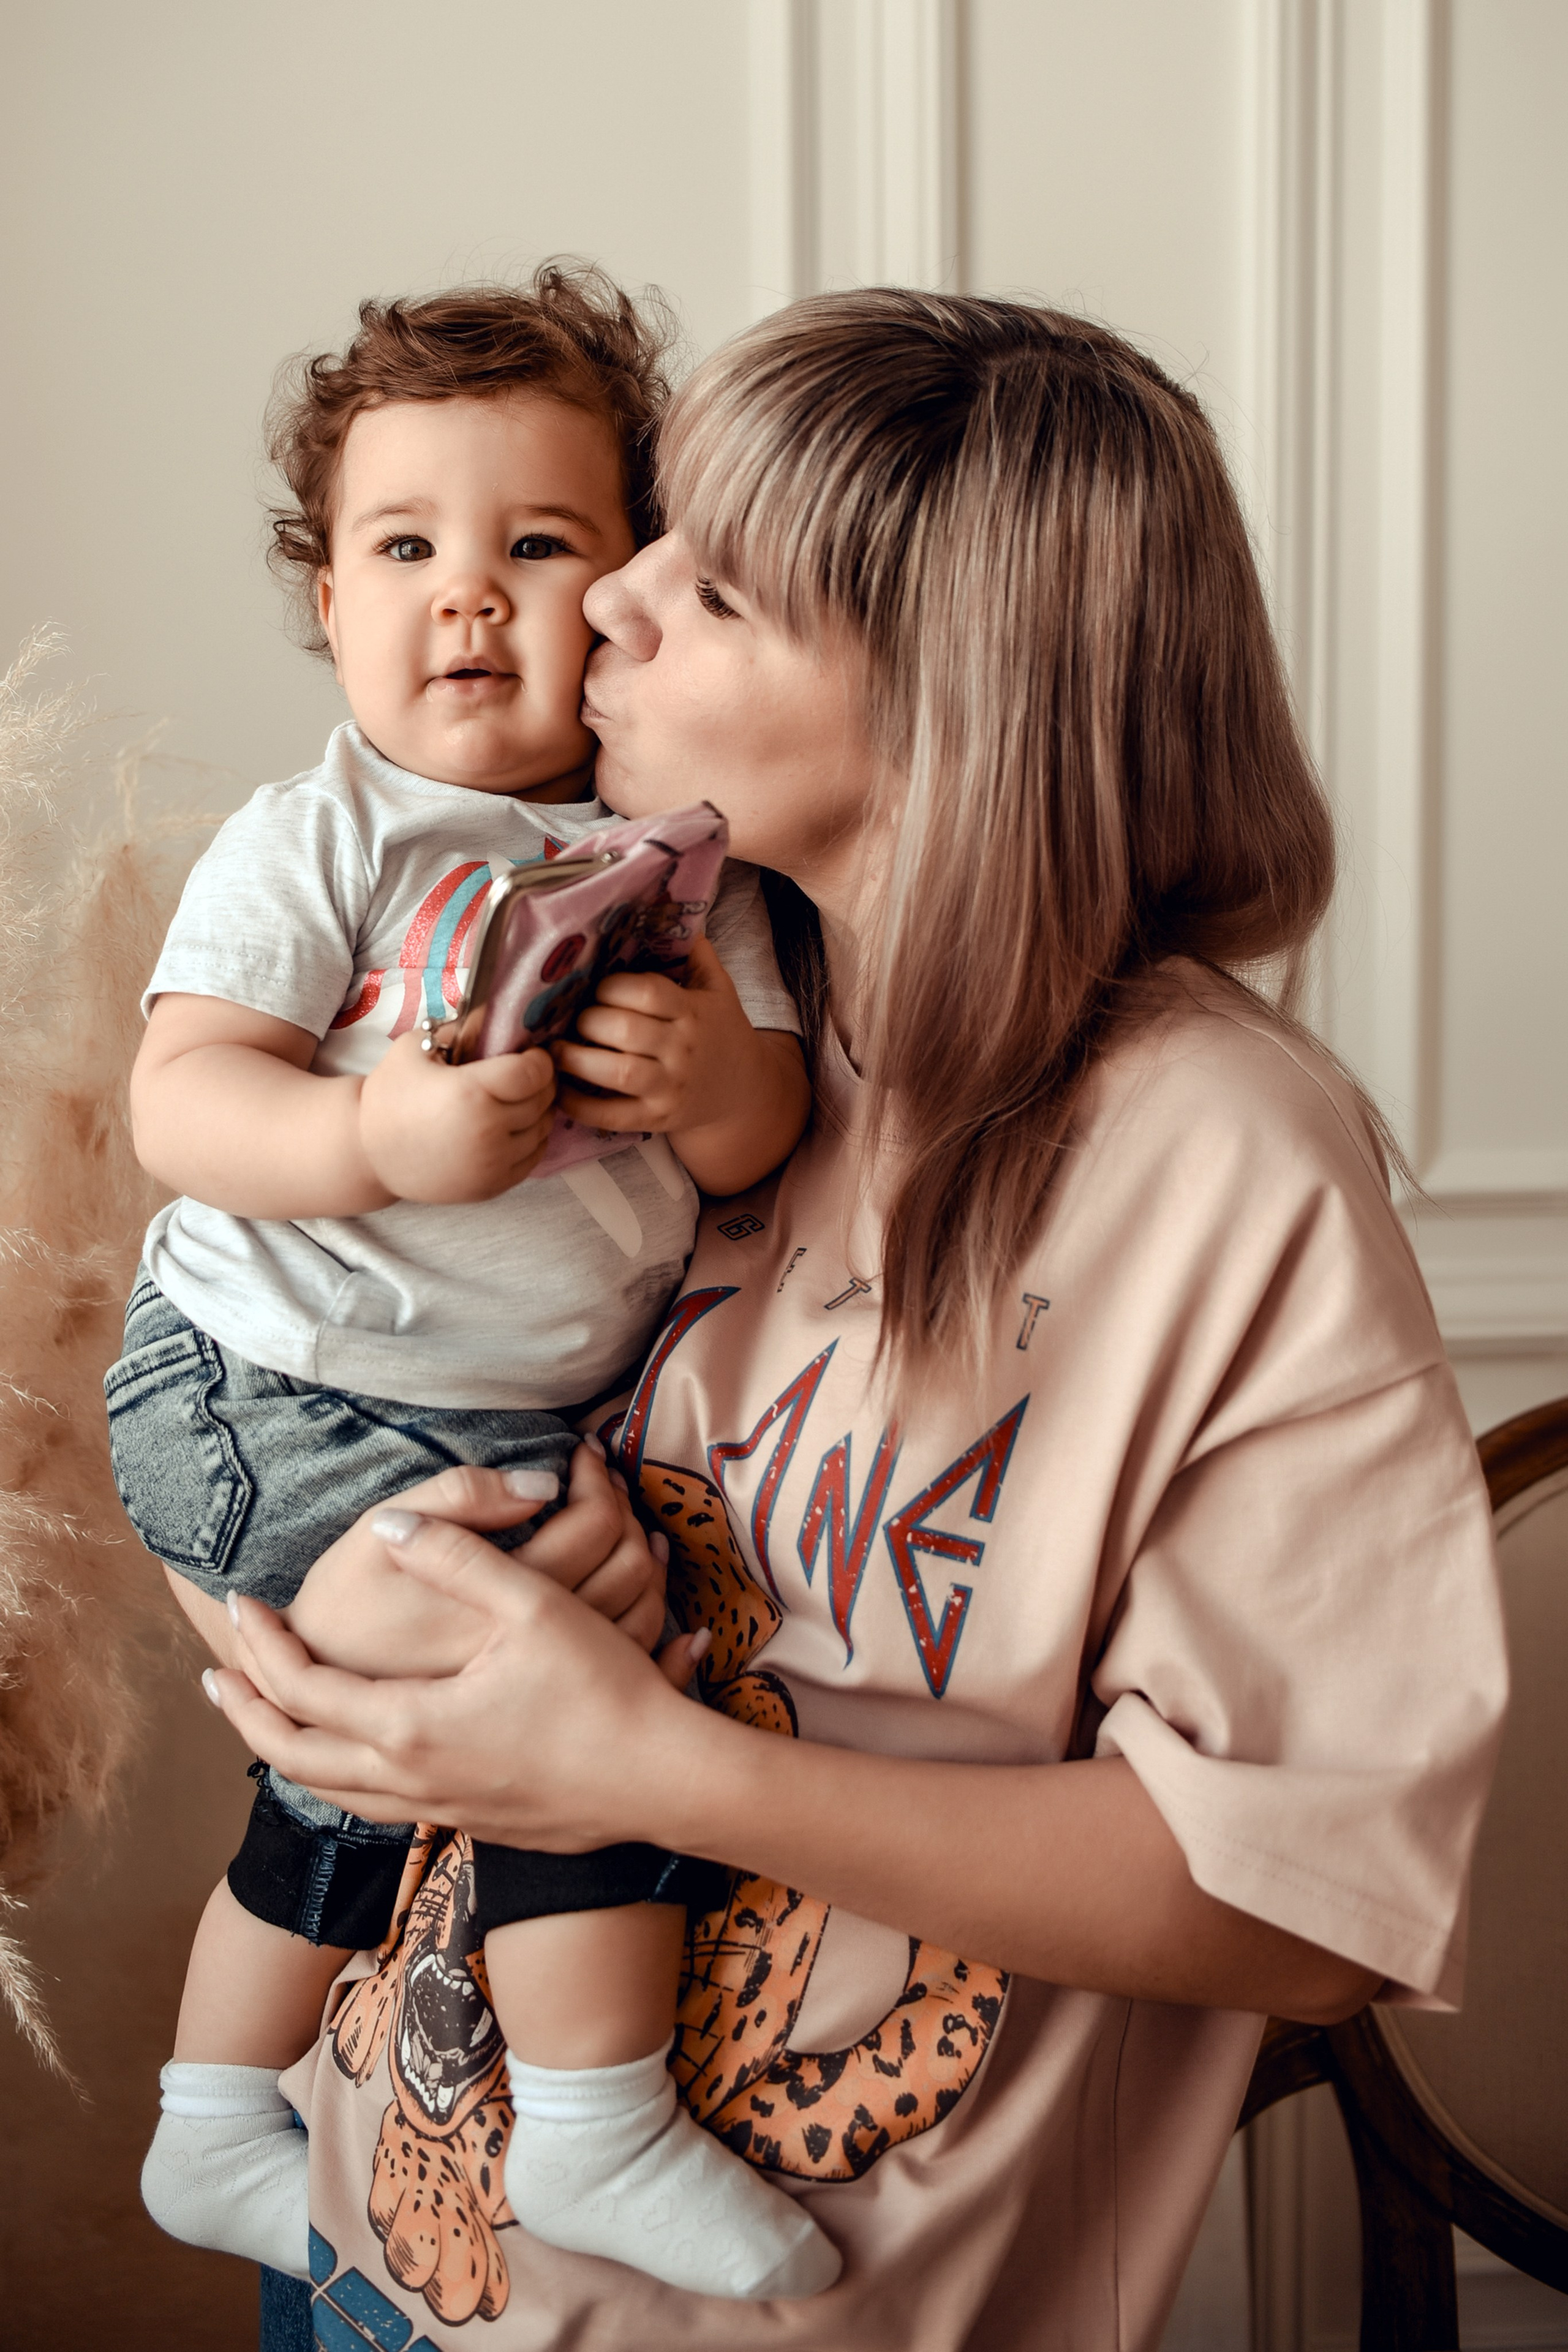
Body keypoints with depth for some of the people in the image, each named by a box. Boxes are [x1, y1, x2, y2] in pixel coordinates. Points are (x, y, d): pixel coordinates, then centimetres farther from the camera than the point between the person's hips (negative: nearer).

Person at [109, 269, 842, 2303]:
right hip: (268, 1388, -6)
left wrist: (716, 1082, -22)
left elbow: (764, 1140, 1)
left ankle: (216, 2134, 44)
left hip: (519, 1420, 6)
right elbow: (177, 1100, -17)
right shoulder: (312, 841, -11)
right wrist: (381, 1138, -35)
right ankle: (603, 2136, -1)